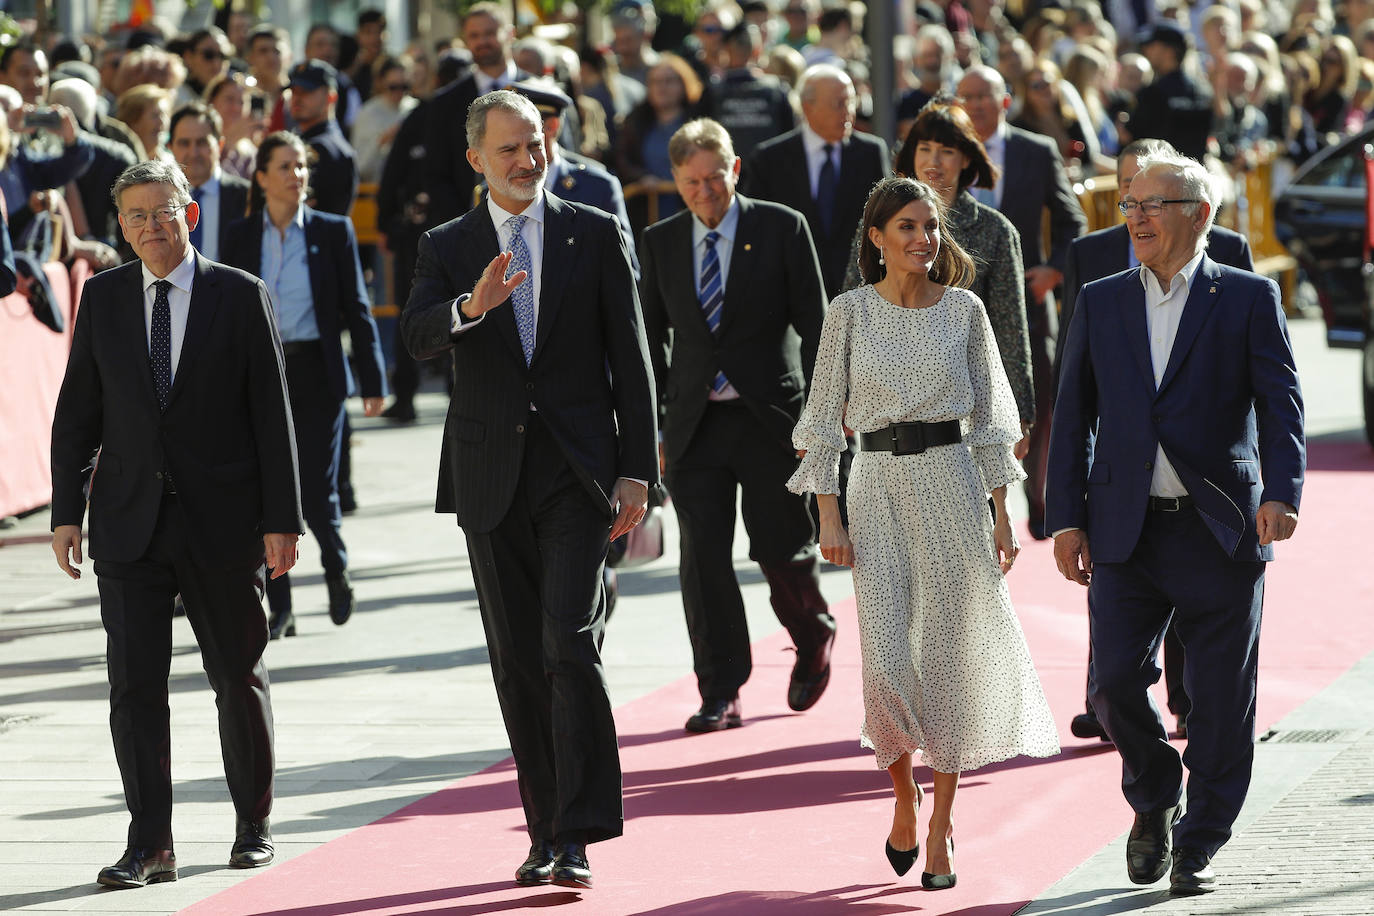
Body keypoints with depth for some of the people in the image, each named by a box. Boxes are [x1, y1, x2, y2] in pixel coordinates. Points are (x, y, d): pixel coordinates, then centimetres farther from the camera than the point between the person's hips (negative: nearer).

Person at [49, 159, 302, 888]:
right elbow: (76, 413, 8)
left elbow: (272, 415, -2)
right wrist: (66, 512, 1)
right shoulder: (103, 299, 6)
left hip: (221, 522, -1)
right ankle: (149, 844, -4)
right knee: (134, 682, -6)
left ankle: (254, 824, 24)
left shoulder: (241, 297, -1)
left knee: (239, 677, 9)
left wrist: (281, 520, -6)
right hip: (130, 522, 1)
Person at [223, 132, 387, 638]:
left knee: (316, 492, -5)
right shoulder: (241, 236, 5)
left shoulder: (333, 231, 2)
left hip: (317, 373, -1)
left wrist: (372, 380, -1)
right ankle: (279, 608, 8)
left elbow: (356, 307, 3)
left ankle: (336, 567, 26)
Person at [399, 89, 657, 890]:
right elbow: (418, 336, -11)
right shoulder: (448, 248, 7)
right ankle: (547, 830, 15)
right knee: (518, 664, 6)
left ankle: (579, 837, -14)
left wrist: (637, 471, -3)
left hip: (578, 473, -2)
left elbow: (630, 358, 3)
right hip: (492, 480, 3)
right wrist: (472, 307, -33)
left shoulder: (597, 236, 5)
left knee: (571, 646, -14)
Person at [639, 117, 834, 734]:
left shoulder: (782, 229, -2)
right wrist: (652, 425, 6)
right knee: (703, 559, -4)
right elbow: (650, 337, 13)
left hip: (771, 419, -2)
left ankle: (814, 640, 33)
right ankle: (720, 695, 1)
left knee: (784, 552, 1)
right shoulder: (660, 244, 7)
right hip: (695, 424, 2)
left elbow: (815, 325, -2)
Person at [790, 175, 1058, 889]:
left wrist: (1001, 515, 4)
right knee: (886, 660, -11)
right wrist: (829, 517, -4)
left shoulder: (964, 309, 4)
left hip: (952, 482, 1)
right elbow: (825, 417, 2)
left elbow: (988, 416, 8)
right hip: (879, 485, -1)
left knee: (947, 656, 2)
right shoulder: (851, 312, 0)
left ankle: (941, 826, 12)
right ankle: (903, 794, 16)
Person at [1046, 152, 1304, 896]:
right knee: (1115, 681, -7)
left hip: (1220, 529, -2)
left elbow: (1280, 403, -5)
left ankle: (1199, 845, 16)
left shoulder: (1248, 298, 2)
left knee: (1220, 701, 1)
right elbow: (1072, 416, 11)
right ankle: (1152, 802, 20)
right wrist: (1066, 519, 4)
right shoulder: (1101, 303, 10)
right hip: (1127, 529, 2)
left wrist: (1281, 493, -20)